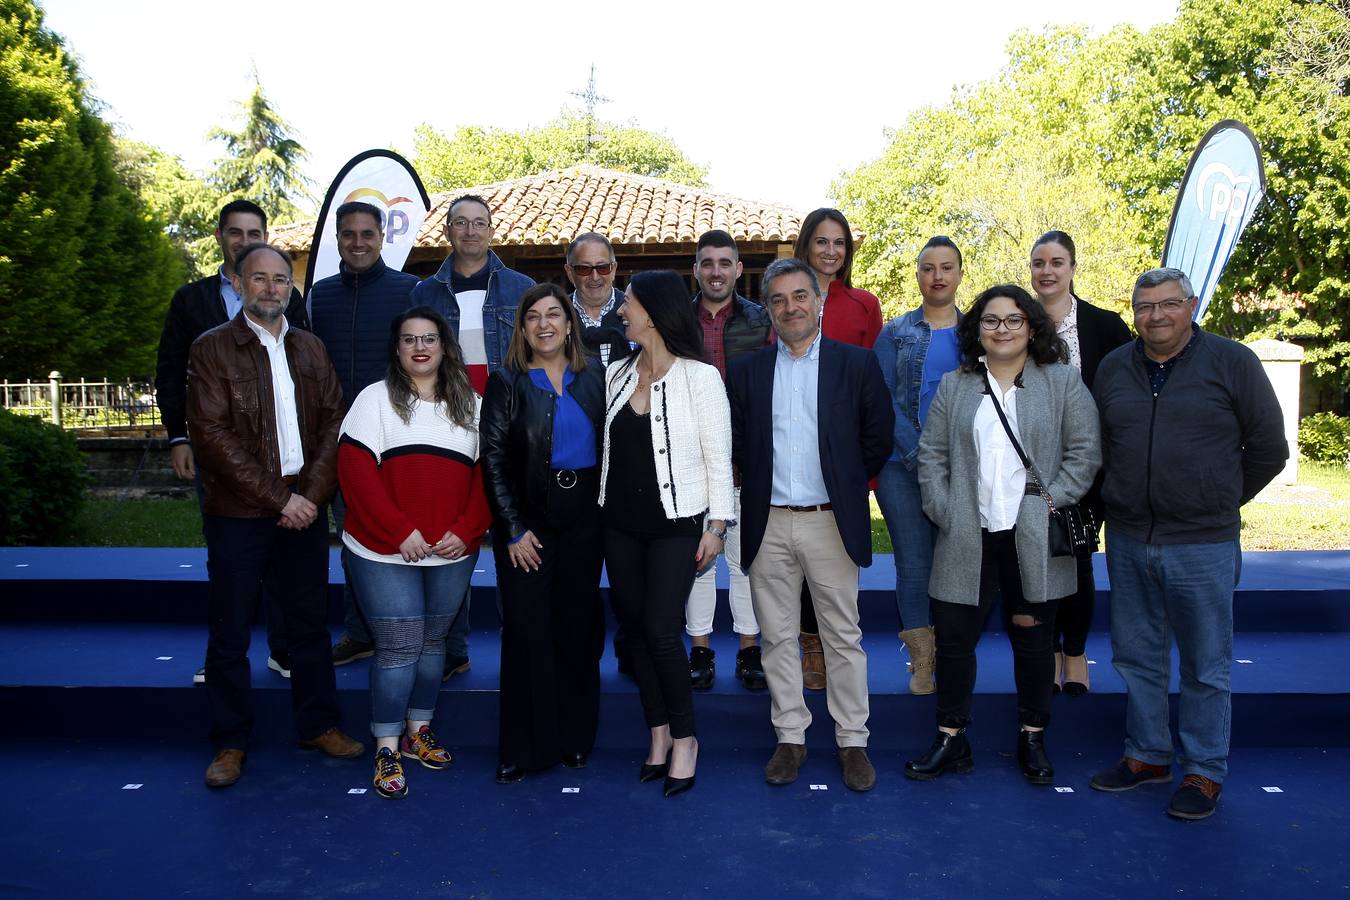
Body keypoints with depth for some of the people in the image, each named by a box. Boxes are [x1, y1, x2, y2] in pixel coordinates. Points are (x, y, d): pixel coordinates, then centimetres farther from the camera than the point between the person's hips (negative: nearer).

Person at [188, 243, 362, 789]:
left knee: (309, 624, 12)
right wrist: (277, 498, -15)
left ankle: (318, 724, 25)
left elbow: (333, 422, 5)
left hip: (304, 510, 4)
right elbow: (212, 435, -11)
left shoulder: (310, 349, 11)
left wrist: (312, 494, -9)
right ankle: (231, 742, 19)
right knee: (230, 632, 6)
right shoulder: (212, 349, -2)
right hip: (237, 513, -3)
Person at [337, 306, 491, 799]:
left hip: (453, 554, 4)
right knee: (398, 647, -4)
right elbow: (357, 473, -9)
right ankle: (387, 749, 9)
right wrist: (401, 532, -16)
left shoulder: (470, 404, 9)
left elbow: (485, 475, 5)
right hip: (385, 554, -3)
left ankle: (418, 730, 29)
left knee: (432, 641, 14)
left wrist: (465, 531, -9)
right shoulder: (375, 399, 0)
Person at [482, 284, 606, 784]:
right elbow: (493, 460, -3)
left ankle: (575, 736, 23)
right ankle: (524, 745, 13)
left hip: (584, 517, 2)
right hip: (527, 520, -2)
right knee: (527, 630, 0)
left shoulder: (594, 376, 6)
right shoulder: (506, 382, 0)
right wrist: (514, 529, -9)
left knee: (578, 625, 9)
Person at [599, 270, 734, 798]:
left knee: (660, 630, -8)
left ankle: (684, 738, 12)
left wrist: (716, 525, -8)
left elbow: (718, 457, -6)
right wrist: (601, 511, 6)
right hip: (620, 523, 5)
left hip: (675, 524, -5)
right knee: (634, 628, 9)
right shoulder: (615, 375, 8)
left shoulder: (700, 377, -7)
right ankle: (659, 734, 24)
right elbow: (605, 447, 9)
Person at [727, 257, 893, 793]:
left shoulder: (858, 364, 1)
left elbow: (878, 438, 4)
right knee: (778, 638, 9)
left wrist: (846, 485, 6)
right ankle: (790, 738, 22)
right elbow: (736, 445, 10)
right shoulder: (746, 372, 6)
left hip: (832, 523, -2)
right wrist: (764, 483, 7)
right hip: (769, 525, 2)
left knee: (844, 638, 6)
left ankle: (852, 742, 19)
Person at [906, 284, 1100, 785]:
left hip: (1035, 539, -1)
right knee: (953, 637, 3)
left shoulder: (1063, 382, 4)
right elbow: (931, 454, 7)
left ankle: (1033, 740, 27)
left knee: (1033, 640, 10)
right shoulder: (954, 386, 10)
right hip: (967, 539, 2)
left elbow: (1085, 452, 0)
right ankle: (950, 740, 17)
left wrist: (1052, 501, -10)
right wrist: (943, 512, -3)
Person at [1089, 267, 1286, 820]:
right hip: (1127, 541, 4)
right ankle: (1147, 755, 30)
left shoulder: (1232, 362, -4)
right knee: (1137, 657, 14)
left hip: (1203, 545, -4)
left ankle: (1205, 771, 20)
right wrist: (1126, 502, 13)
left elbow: (1268, 448, 2)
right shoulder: (1113, 369, 7)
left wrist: (1221, 502, 7)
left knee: (1206, 666, 6)